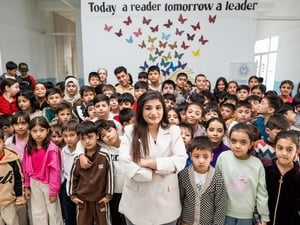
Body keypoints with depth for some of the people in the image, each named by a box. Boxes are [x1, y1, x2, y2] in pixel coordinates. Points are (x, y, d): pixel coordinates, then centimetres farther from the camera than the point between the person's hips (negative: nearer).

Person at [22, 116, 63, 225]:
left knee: (53, 212, 15)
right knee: (37, 213, 21)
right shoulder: (29, 148, -4)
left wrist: (54, 191, -15)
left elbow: (55, 171, -19)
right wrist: (27, 186, 7)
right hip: (35, 184, 5)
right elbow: (26, 168, 4)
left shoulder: (52, 149, -23)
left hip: (48, 184, -5)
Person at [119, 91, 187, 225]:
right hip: (137, 201, -1)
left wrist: (148, 162, -17)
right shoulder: (130, 131, -5)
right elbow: (125, 164, -13)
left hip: (166, 201, 1)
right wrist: (153, 173, -17)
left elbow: (180, 160, -12)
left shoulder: (173, 131, -1)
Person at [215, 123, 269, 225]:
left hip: (246, 214, 1)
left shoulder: (257, 164, -12)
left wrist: (264, 217, 3)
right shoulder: (223, 157, -14)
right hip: (225, 212, 0)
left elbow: (261, 193, -2)